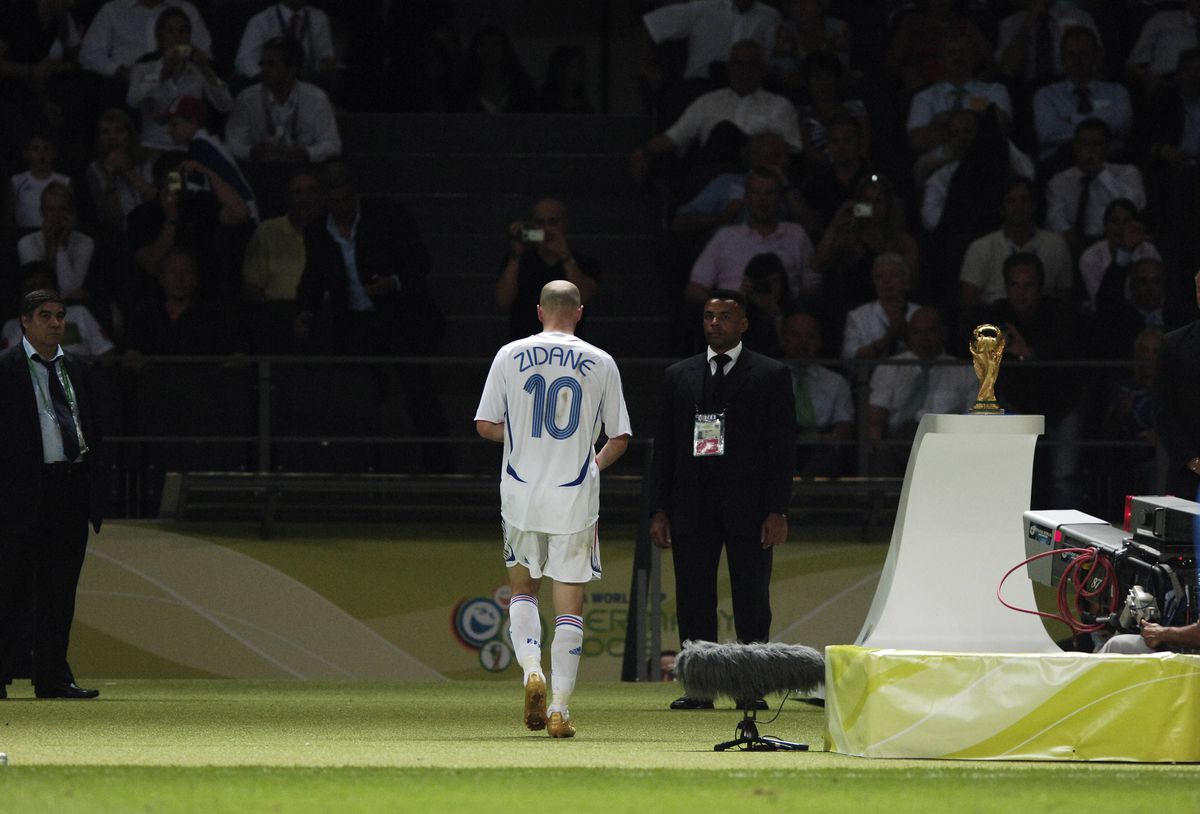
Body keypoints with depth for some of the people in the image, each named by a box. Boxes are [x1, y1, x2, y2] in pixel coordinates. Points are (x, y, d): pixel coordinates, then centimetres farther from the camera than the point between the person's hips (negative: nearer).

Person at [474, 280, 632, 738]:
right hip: (576, 498, -1)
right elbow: (620, 438, 5)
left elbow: (485, 426, 0)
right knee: (569, 603, 5)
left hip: (521, 494, 1)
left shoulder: (510, 356, 0)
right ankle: (559, 709, -1)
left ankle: (531, 668, -5)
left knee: (523, 586, 20)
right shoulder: (601, 364, 0)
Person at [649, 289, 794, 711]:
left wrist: (777, 512, -8)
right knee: (693, 600, 0)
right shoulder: (679, 376, 14)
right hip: (692, 509, 3)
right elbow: (663, 448, 13)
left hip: (747, 507, -3)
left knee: (751, 600, -1)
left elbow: (782, 448, 0)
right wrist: (658, 511, 4)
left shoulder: (771, 375, 5)